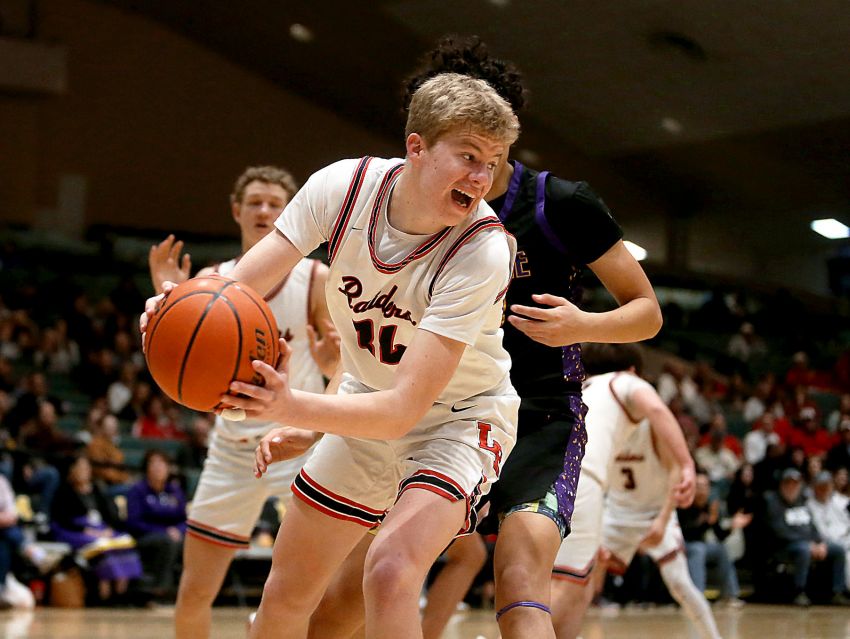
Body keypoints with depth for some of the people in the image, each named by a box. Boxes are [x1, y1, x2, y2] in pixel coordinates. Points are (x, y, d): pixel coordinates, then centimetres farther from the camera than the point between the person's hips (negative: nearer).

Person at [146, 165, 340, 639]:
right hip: (234, 447, 3)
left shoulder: (317, 279, -6)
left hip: (302, 440, -3)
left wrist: (332, 365, -26)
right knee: (193, 595, 6)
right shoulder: (211, 282, 1)